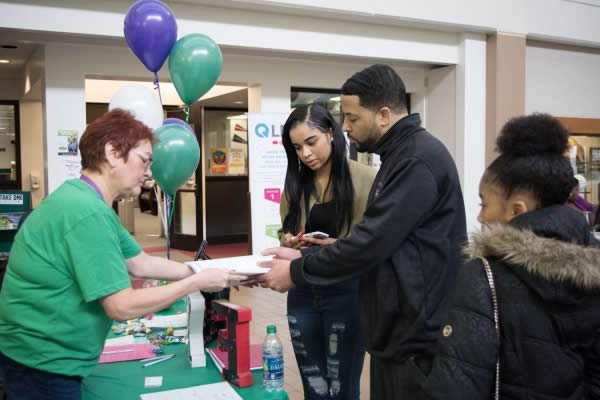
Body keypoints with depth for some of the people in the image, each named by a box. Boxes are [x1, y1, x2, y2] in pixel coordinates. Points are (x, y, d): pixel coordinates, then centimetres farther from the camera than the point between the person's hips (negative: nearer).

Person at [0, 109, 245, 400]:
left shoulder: (87, 201, 8)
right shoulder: (86, 211, -26)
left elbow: (140, 264, 9)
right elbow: (122, 306, -25)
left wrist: (200, 270, 2)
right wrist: (196, 283, -17)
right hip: (43, 365, -10)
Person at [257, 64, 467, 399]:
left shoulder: (419, 159, -20)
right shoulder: (401, 155, 13)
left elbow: (371, 242, -24)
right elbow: (374, 238, 13)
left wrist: (296, 272, -12)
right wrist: (302, 257, 5)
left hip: (417, 333, -9)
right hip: (399, 328, 9)